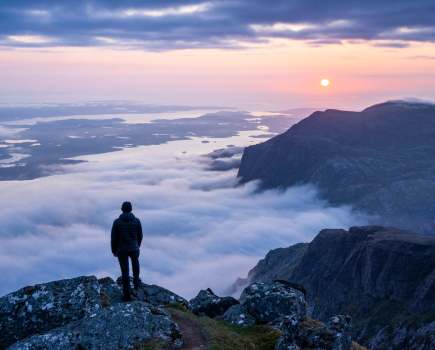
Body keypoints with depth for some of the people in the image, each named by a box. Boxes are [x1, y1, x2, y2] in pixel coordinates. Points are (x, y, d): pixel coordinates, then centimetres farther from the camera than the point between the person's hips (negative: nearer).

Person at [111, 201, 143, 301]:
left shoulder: (117, 221, -12)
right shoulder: (137, 220, -7)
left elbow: (114, 238, -7)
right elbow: (140, 236, 3)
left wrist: (114, 251, 7)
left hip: (121, 250, -1)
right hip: (133, 249, 1)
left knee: (125, 272, 6)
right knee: (135, 261, 35)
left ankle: (127, 295, 10)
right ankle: (136, 280, 43)